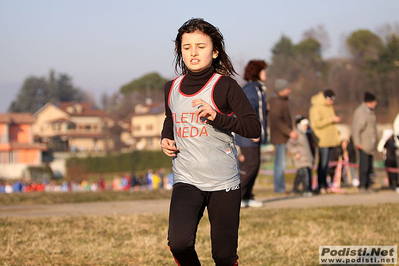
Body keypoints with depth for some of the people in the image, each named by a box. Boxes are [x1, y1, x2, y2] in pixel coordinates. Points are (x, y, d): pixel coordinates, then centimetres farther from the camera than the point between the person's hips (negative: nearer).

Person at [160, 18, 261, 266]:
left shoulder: (225, 86, -7)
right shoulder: (172, 88, 8)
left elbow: (254, 128, -12)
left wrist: (217, 117, -24)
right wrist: (165, 139, 9)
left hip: (223, 182, -3)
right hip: (186, 180, 3)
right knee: (179, 243, -20)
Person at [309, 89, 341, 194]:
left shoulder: (329, 106, 17)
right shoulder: (316, 108, -10)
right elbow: (317, 123, -20)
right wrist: (332, 119, -18)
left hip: (330, 140, 8)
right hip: (322, 140, -8)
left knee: (326, 163, 9)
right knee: (323, 163, -9)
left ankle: (324, 185, 13)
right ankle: (321, 186, -7)